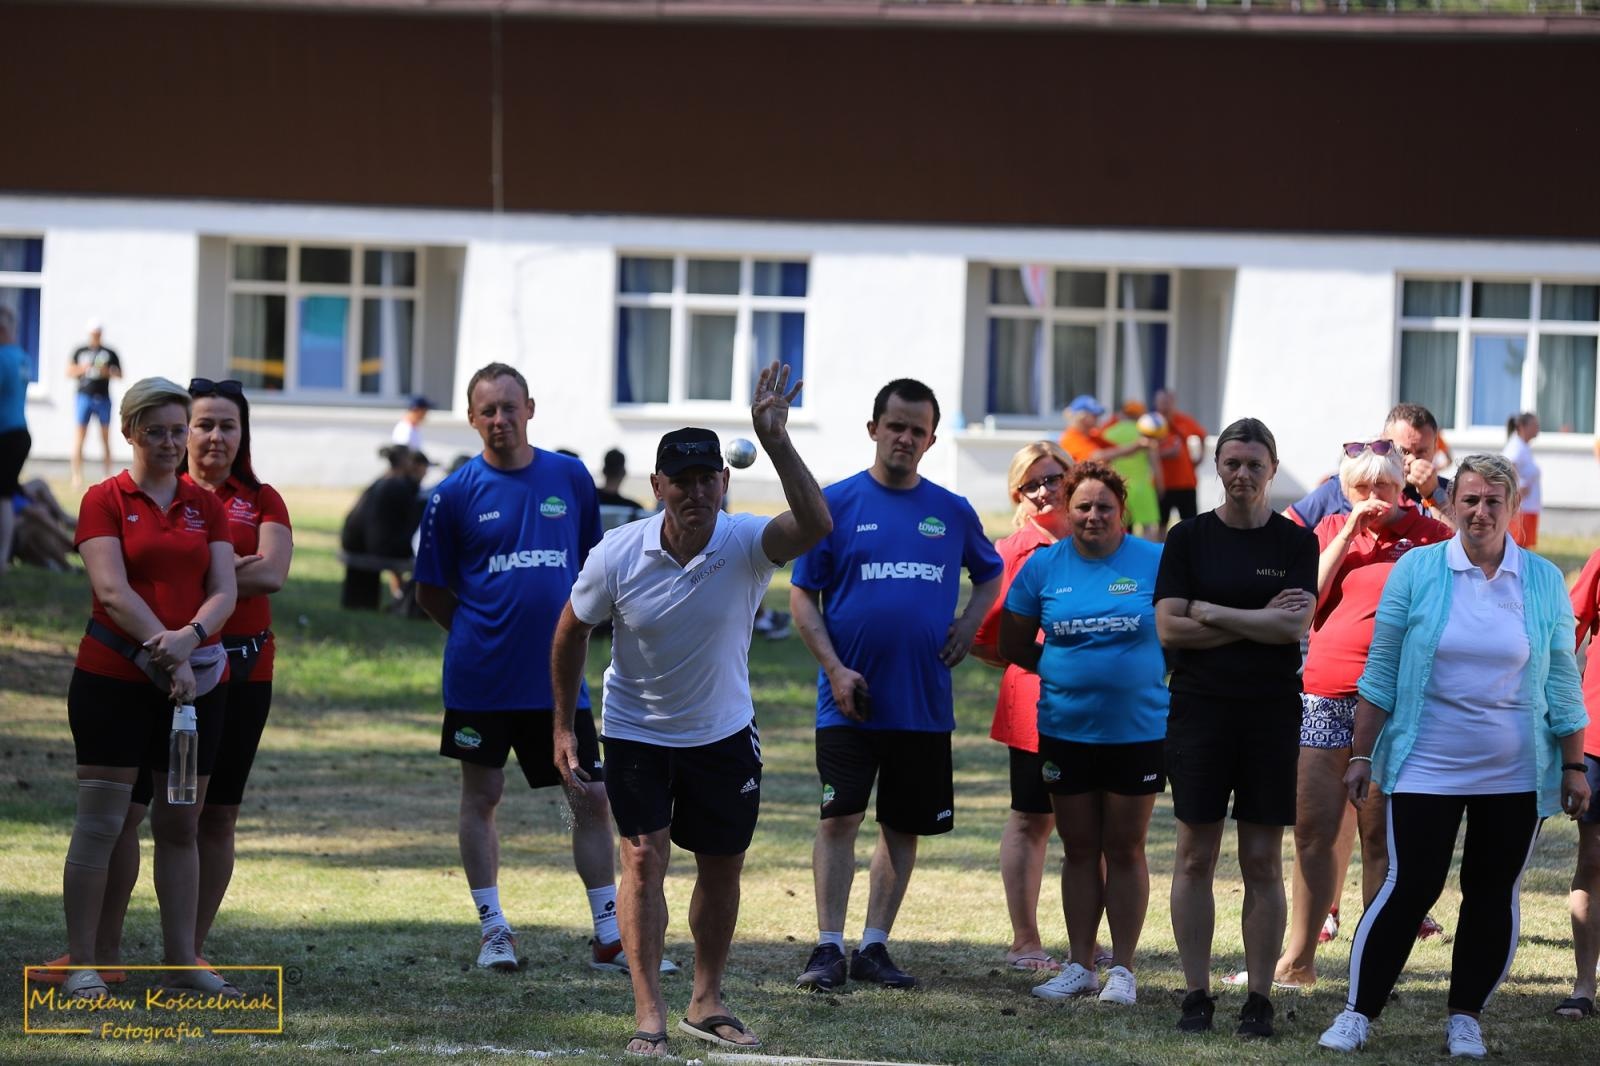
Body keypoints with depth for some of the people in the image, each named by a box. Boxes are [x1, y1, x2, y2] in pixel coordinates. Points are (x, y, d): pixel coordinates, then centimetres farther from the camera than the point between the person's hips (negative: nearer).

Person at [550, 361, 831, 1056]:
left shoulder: (746, 544, -21)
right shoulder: (618, 555, -18)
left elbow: (813, 525, -43)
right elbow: (572, 632, -2)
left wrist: (776, 444, -55)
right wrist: (563, 727, 1)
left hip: (724, 733, 2)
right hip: (636, 731, -2)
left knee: (722, 867, 12)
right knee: (643, 857, -14)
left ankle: (707, 1004, 29)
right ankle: (648, 1013, -12)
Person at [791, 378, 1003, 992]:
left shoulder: (952, 513, 7)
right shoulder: (837, 504, -1)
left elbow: (990, 573, 24)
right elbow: (802, 596, 0)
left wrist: (969, 624, 4)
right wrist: (835, 668, -11)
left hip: (924, 703, 3)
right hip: (851, 703, -3)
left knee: (904, 826, 7)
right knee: (840, 818, -10)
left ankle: (875, 947, 14)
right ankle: (829, 949, -7)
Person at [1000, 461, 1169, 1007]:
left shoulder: (1154, 562, -5)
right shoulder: (1045, 567, 2)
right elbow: (1015, 645, 9)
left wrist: (1143, 670, -5)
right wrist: (1066, 669, 2)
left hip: (1137, 730, -2)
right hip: (1066, 730, 2)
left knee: (1124, 849, 3)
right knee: (1079, 849, 9)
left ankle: (1123, 968, 8)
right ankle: (1079, 966, 15)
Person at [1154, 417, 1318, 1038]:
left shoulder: (1296, 543, 4)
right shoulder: (1189, 538, 4)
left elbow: (1295, 625, -9)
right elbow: (1168, 628, -5)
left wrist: (1211, 613, -9)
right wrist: (1256, 624, -9)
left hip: (1272, 714, 0)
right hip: (1199, 711, 0)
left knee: (1263, 863, 1)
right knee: (1195, 856, 0)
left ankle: (1259, 1000, 4)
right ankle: (1197, 995, 6)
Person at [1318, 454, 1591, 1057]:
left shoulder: (1544, 583, 2)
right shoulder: (1417, 571, -2)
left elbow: (1561, 684, 6)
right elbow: (1382, 670, 2)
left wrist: (1574, 767, 5)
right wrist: (1362, 756, 1)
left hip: (1515, 776, 2)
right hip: (1428, 769, -2)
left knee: (1493, 894, 7)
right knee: (1410, 888, -4)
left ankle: (1465, 1018, 18)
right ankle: (1359, 1013, 5)